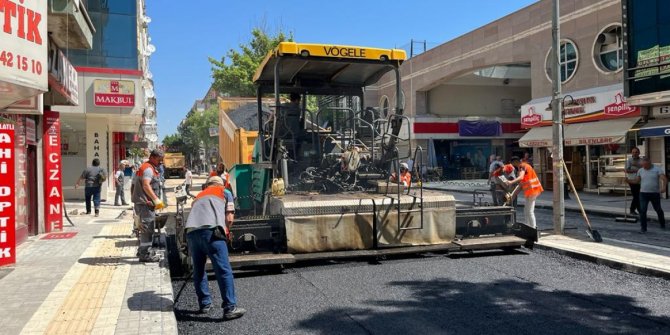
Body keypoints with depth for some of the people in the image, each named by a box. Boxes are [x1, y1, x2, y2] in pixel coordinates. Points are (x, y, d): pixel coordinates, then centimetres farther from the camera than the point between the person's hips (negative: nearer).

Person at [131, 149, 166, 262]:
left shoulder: (150, 168, 21)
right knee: (147, 228, -10)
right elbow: (146, 185, -28)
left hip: (144, 203, 11)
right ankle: (145, 254, -8)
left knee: (145, 228, 20)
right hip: (145, 203, -11)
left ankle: (142, 251, 30)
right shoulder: (148, 168, -13)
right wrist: (156, 199, -34)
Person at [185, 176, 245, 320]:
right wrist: (225, 232, 28)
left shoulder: (199, 195, 36)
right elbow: (229, 218, 11)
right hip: (210, 230, -5)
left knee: (198, 270, 19)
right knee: (224, 270, -3)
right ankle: (230, 308, -5)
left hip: (191, 231, 5)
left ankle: (205, 304, 25)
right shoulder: (225, 192, 23)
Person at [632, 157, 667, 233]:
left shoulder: (657, 170, -6)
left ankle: (662, 224, 41)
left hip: (655, 194, -1)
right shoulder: (640, 171, 5)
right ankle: (643, 228, -5)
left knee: (658, 210, 16)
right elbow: (637, 181, 13)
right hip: (643, 193, 1)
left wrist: (663, 187, -36)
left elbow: (664, 179, -18)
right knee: (642, 211, -11)